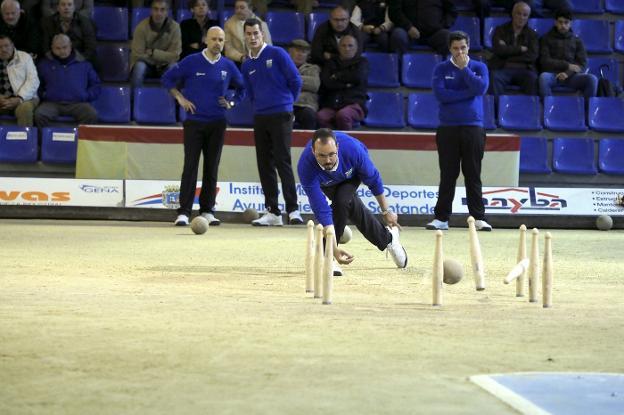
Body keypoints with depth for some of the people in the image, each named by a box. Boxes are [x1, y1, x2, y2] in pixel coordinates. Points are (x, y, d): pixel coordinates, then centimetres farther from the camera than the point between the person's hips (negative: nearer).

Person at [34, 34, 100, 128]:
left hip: (77, 103, 0)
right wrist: (43, 95, 3)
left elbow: (95, 84, 22)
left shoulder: (83, 64, 19)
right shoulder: (44, 64, 20)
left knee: (92, 115, -33)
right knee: (39, 114, -34)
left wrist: (86, 96, 5)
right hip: (52, 103, 0)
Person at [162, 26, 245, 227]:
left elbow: (241, 88, 21)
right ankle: (184, 212, -8)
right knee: (190, 167, -8)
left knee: (212, 168, 5)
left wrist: (231, 102, 6)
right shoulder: (192, 62, -2)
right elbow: (167, 78, 6)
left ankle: (207, 211, 12)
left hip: (217, 123, 3)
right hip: (194, 122, -3)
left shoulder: (228, 66, 6)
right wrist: (180, 98, -1)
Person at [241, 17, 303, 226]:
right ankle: (272, 212, 9)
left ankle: (293, 210, -9)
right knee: (264, 165, 4)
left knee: (283, 162, -11)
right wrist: (262, 105, 15)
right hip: (260, 118, 6)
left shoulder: (277, 54, -5)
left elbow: (295, 81, -2)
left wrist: (286, 102, 9)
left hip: (281, 115, -6)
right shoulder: (247, 65, 12)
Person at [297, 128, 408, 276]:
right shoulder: (305, 167, -42)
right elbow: (322, 210, -41)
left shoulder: (352, 147, -41)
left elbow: (373, 179, -21)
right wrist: (335, 249, -46)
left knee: (342, 201, -24)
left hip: (353, 173, -1)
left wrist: (386, 212, -10)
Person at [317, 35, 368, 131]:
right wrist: (345, 85, -3)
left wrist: (337, 76, 6)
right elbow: (326, 82, 5)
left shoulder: (362, 62, 17)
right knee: (320, 117, -33)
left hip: (354, 104, -2)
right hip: (331, 105, 2)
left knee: (342, 115, -38)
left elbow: (358, 77, -5)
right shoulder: (331, 63, 22)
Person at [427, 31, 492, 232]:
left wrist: (464, 68, -8)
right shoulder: (441, 69, 6)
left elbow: (480, 88, -11)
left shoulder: (479, 67, 8)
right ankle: (441, 218, 5)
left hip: (473, 128, 0)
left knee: (473, 175, 0)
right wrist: (468, 93, -9)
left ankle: (478, 218, 2)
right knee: (448, 175, 1)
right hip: (448, 128, 0)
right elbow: (440, 94, -10)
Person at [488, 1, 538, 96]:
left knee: (532, 78, -33)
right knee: (495, 77, -34)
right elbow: (498, 49, -5)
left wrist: (508, 52, -4)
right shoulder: (500, 30, 13)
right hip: (502, 68, 0)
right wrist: (520, 49, -3)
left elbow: (533, 55, -2)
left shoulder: (531, 34, 14)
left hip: (523, 69, 0)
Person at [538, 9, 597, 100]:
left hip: (571, 75, 2)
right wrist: (567, 65, -9)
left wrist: (567, 73, -12)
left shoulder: (577, 40, 17)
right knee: (543, 77, -38)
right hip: (552, 74, -2)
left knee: (592, 79, -28)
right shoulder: (546, 38, 11)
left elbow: (582, 64, 8)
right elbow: (545, 61, 0)